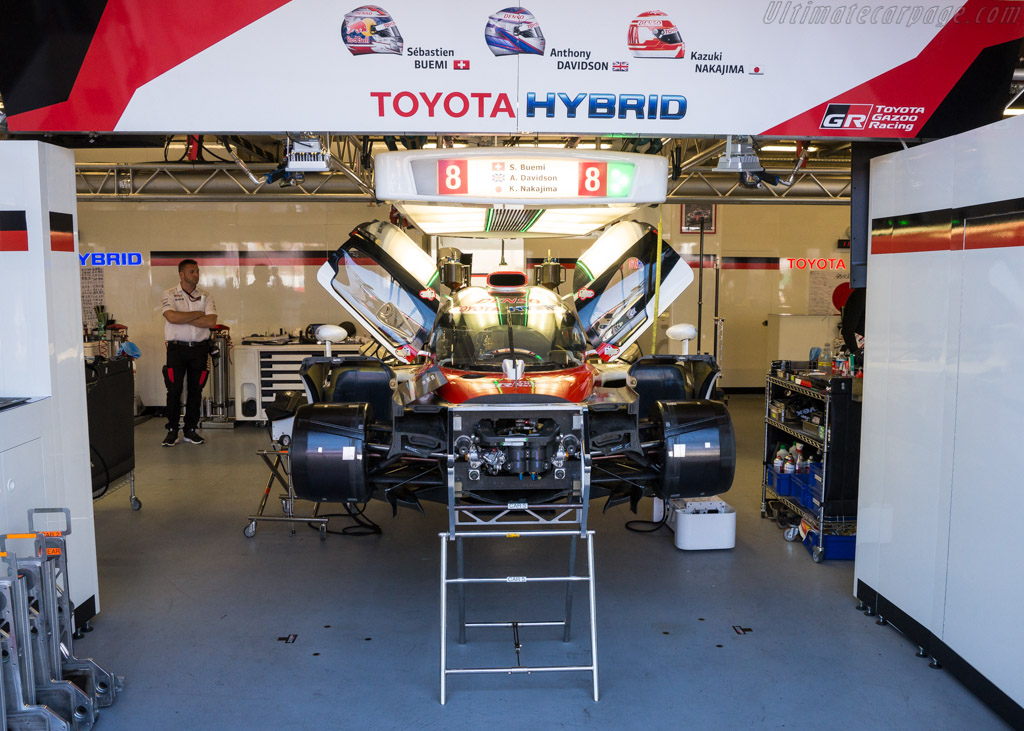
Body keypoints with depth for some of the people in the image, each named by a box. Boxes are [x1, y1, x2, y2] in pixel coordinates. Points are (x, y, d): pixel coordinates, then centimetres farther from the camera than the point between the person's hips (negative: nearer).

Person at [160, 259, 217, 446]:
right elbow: (172, 317, -16)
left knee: (195, 390, 6)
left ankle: (191, 430, 15)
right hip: (177, 348, -2)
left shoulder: (205, 296, 7)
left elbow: (211, 321, -8)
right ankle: (172, 431, 7)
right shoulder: (170, 294, 2)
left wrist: (183, 318, -11)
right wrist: (197, 314, -8)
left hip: (199, 347, 2)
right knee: (174, 390, -2)